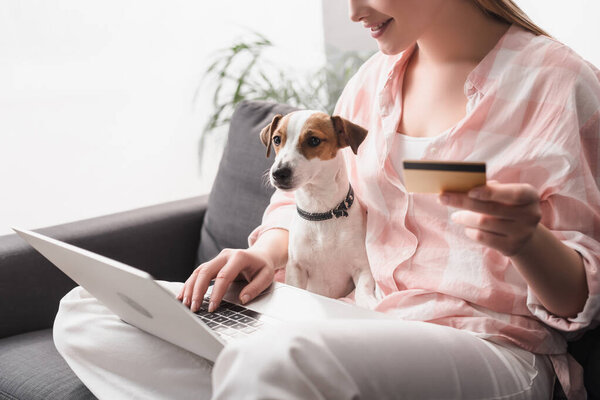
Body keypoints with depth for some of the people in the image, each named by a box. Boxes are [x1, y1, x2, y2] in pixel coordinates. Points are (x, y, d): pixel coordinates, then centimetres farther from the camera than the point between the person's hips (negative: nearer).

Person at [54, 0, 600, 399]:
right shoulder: (376, 78, 12)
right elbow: (306, 196, 23)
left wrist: (527, 240, -29)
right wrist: (269, 252, 0)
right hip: (365, 324, 7)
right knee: (85, 314, -3)